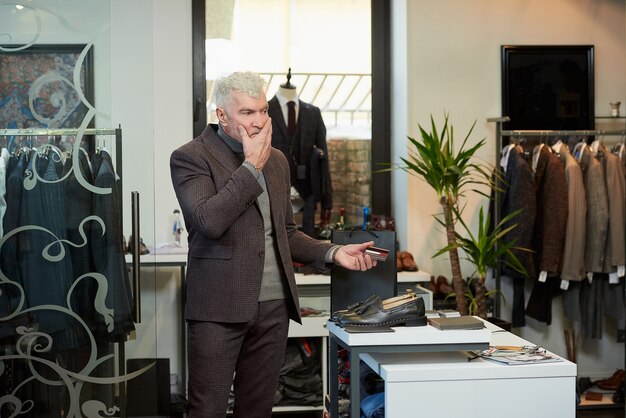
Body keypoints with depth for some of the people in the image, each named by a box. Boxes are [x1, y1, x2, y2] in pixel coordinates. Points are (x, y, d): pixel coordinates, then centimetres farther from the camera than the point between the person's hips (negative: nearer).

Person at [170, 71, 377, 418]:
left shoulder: (277, 160, 15)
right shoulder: (190, 157, -5)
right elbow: (209, 221, -22)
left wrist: (333, 252, 5)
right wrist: (251, 167, -14)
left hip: (273, 306, 6)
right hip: (220, 307, -6)